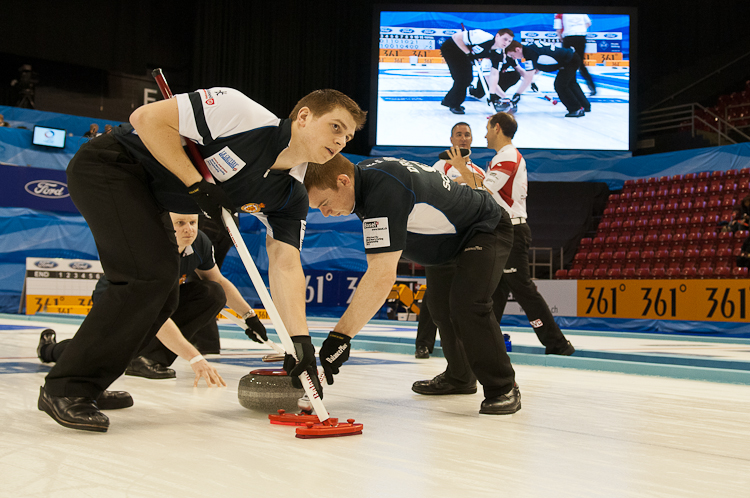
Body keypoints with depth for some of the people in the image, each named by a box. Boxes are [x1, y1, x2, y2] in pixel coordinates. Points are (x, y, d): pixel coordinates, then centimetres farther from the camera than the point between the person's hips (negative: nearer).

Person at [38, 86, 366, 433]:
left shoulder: (291, 196, -4)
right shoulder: (242, 115, -25)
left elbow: (285, 262, -11)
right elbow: (146, 117, -23)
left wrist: (300, 338, -22)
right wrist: (197, 183, -24)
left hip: (145, 197, 9)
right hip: (107, 166, -8)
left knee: (161, 299, 7)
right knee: (151, 274, -20)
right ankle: (64, 389, -9)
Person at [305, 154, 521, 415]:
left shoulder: (385, 189, -42)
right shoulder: (363, 174, -10)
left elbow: (382, 274, -49)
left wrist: (340, 335, -50)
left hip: (487, 229, -10)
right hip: (447, 239, 10)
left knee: (468, 305, -26)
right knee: (441, 307, 18)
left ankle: (504, 388, -10)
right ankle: (459, 378, 38)